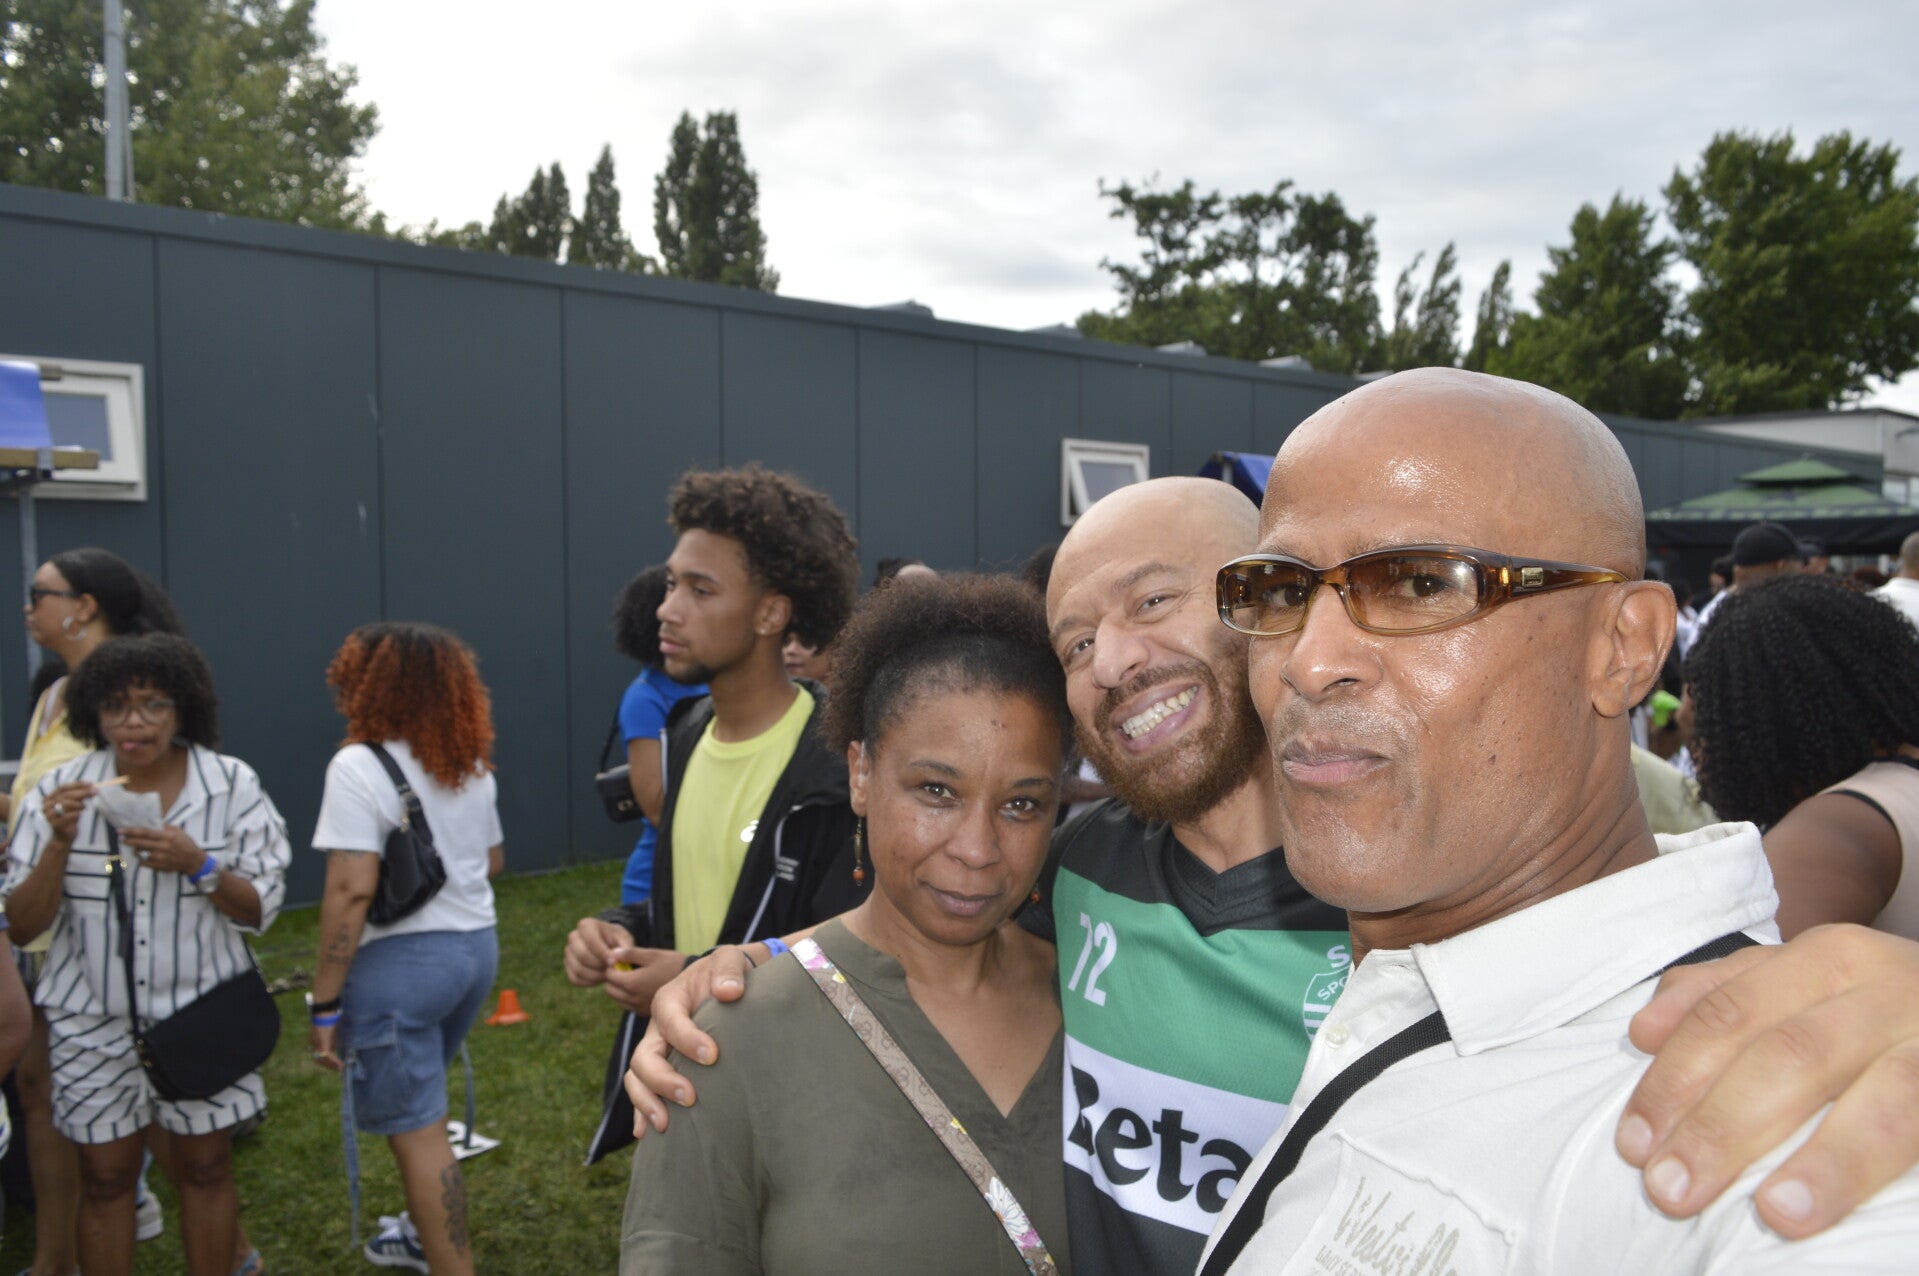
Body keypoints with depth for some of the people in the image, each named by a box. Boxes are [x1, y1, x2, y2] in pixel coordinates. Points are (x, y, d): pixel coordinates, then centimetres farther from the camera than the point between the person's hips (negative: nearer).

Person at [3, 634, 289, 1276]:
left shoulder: (232, 784, -6)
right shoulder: (62, 790, -4)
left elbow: (260, 910, -5)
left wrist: (198, 865, -22)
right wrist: (59, 843, -19)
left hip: (201, 1011, -1)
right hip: (95, 1018, 1)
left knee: (204, 1168, 10)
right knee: (105, 1176, 10)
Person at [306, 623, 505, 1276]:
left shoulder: (359, 766, -13)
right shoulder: (472, 765, 8)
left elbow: (352, 889, -19)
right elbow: (493, 861, 17)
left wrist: (324, 1002, -15)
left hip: (401, 959, -8)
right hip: (478, 945, 8)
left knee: (417, 1131, 1)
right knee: (414, 1109, 27)